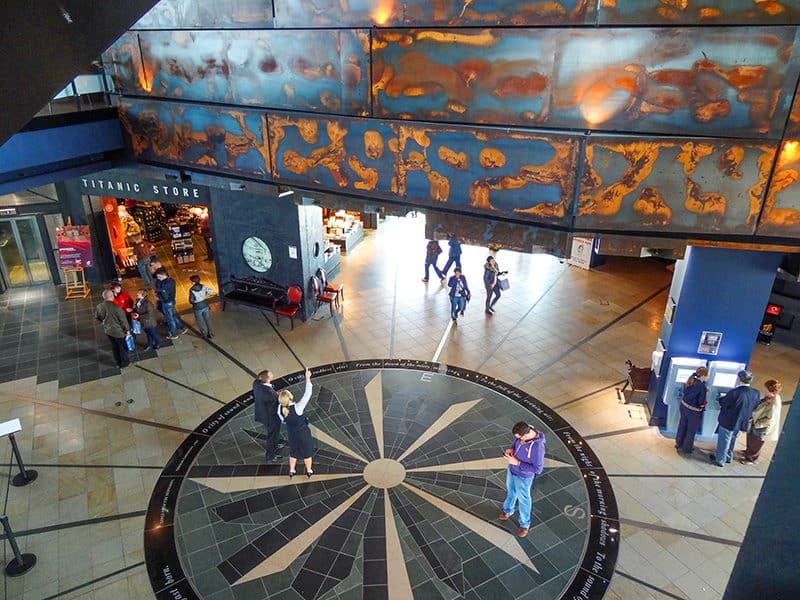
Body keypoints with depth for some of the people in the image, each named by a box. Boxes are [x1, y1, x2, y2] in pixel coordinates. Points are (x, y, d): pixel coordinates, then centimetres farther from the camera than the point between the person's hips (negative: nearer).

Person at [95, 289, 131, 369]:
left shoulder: (99, 306, -10)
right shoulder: (116, 307, -29)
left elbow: (97, 316, 8)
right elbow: (123, 320, -20)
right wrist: (127, 329, -6)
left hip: (107, 330, 6)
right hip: (118, 331, -6)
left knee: (114, 347, 23)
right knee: (122, 347, 16)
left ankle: (118, 362, 38)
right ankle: (124, 363, 31)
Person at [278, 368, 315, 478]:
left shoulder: (280, 409, -22)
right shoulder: (297, 407, -37)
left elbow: (283, 421, -3)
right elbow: (307, 394, -35)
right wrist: (307, 378, -32)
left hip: (291, 434, 4)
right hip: (303, 433, -4)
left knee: (293, 451, 28)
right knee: (307, 452, 21)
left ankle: (291, 471, 44)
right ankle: (309, 471, 41)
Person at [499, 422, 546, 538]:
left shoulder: (537, 447, -40)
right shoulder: (525, 432, -20)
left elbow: (537, 469, -29)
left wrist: (518, 463, -31)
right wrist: (512, 449, -15)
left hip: (523, 477, -6)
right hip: (511, 469, 6)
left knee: (523, 499, 18)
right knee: (510, 491, 30)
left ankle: (525, 524, 44)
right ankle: (508, 510, 58)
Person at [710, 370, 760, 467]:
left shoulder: (735, 392, -31)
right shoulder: (756, 394, -12)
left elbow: (723, 403, -17)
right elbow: (754, 408, 3)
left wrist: (721, 398, 5)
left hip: (727, 422, -6)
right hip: (740, 422, 6)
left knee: (723, 441, 14)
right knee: (731, 440, 28)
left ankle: (720, 460, 29)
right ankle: (728, 457, 46)